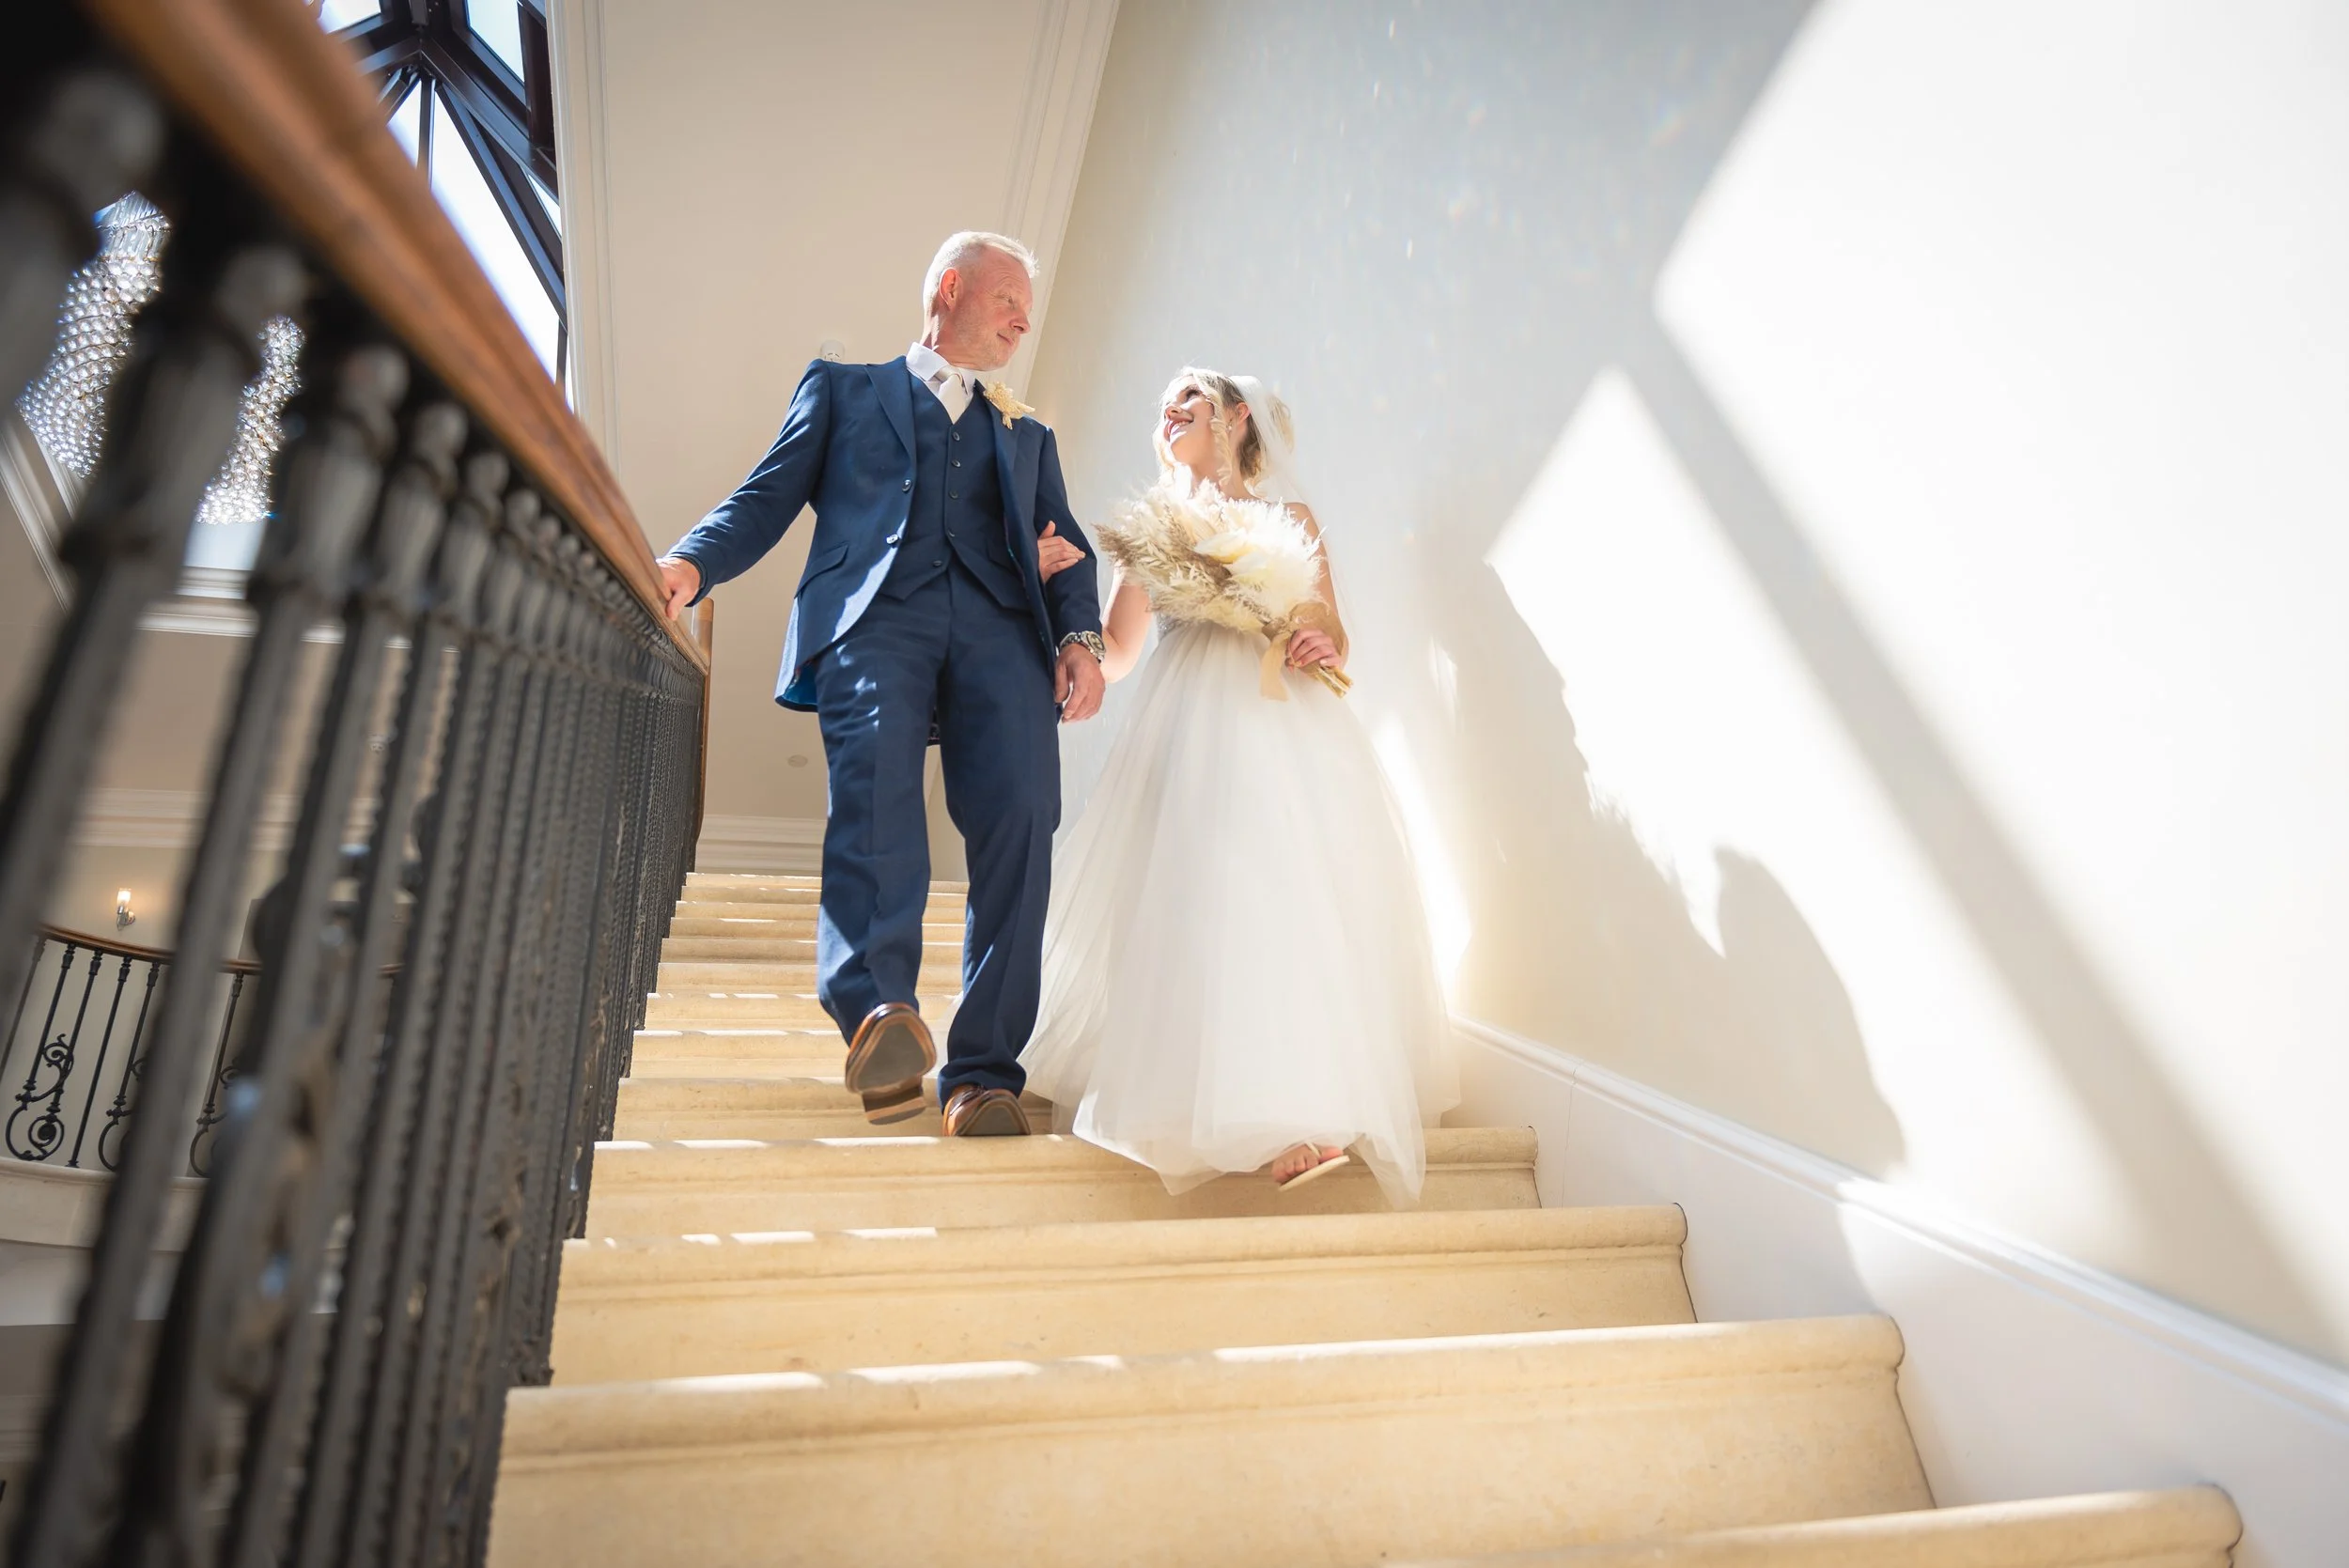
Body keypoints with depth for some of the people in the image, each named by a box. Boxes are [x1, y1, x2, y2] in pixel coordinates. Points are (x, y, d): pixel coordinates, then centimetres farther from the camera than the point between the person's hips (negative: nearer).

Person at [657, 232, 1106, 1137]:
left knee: (1019, 819, -20)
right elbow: (768, 497, 15)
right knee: (873, 783, -30)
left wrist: (1081, 636, 0)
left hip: (1001, 627, 2)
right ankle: (878, 1014, -41)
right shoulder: (843, 387, 28)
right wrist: (690, 564, -6)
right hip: (873, 612, -1)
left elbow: (1066, 546, 22)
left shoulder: (1028, 435, 35)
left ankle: (982, 1070, -18)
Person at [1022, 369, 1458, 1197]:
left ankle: (1305, 1109, -11)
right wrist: (1061, 582, 0)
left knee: (1286, 892, -14)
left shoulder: (1290, 517, 14)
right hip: (1182, 728, 2)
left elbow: (1334, 641, 15)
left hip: (1285, 726, -2)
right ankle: (1207, 1093, 4)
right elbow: (1114, 657, 14)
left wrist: (1323, 650, -9)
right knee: (1190, 897, -7)